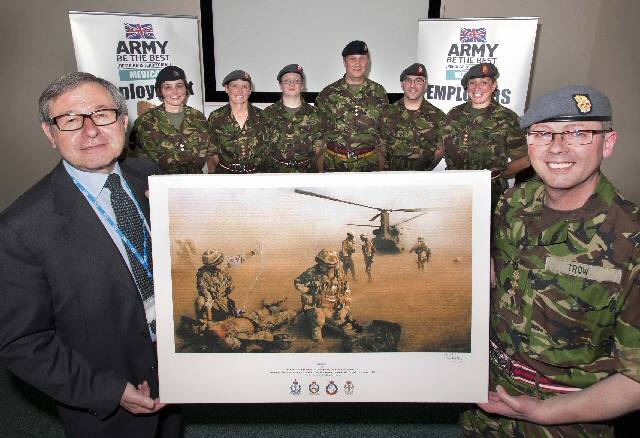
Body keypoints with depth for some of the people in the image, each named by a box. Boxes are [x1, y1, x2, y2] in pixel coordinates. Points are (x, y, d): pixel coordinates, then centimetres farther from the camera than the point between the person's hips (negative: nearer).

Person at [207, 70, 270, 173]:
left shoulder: (262, 116, 2)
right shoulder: (215, 117, 1)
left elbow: (268, 150, 9)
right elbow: (212, 154, 6)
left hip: (258, 172, -2)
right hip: (225, 172, 3)